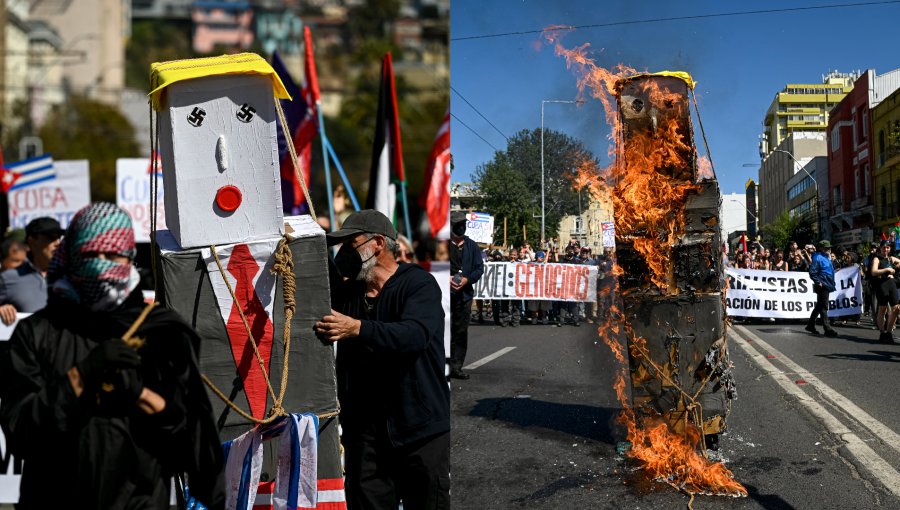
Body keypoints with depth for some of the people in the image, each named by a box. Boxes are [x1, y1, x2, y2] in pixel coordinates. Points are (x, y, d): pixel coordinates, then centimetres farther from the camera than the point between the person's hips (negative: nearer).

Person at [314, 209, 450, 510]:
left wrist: (357, 328, -34)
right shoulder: (344, 291, 13)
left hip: (420, 429, -5)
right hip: (363, 430, 5)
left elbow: (415, 335, -24)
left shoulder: (418, 283, -8)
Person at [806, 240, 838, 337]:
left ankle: (810, 325, 24)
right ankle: (827, 329, -9)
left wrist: (832, 284, 19)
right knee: (823, 307, -8)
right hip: (822, 286, -10)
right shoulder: (818, 258, -12)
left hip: (827, 286, 10)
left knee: (819, 306, 15)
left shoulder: (827, 257, 17)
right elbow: (812, 272, -19)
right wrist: (818, 282, -20)